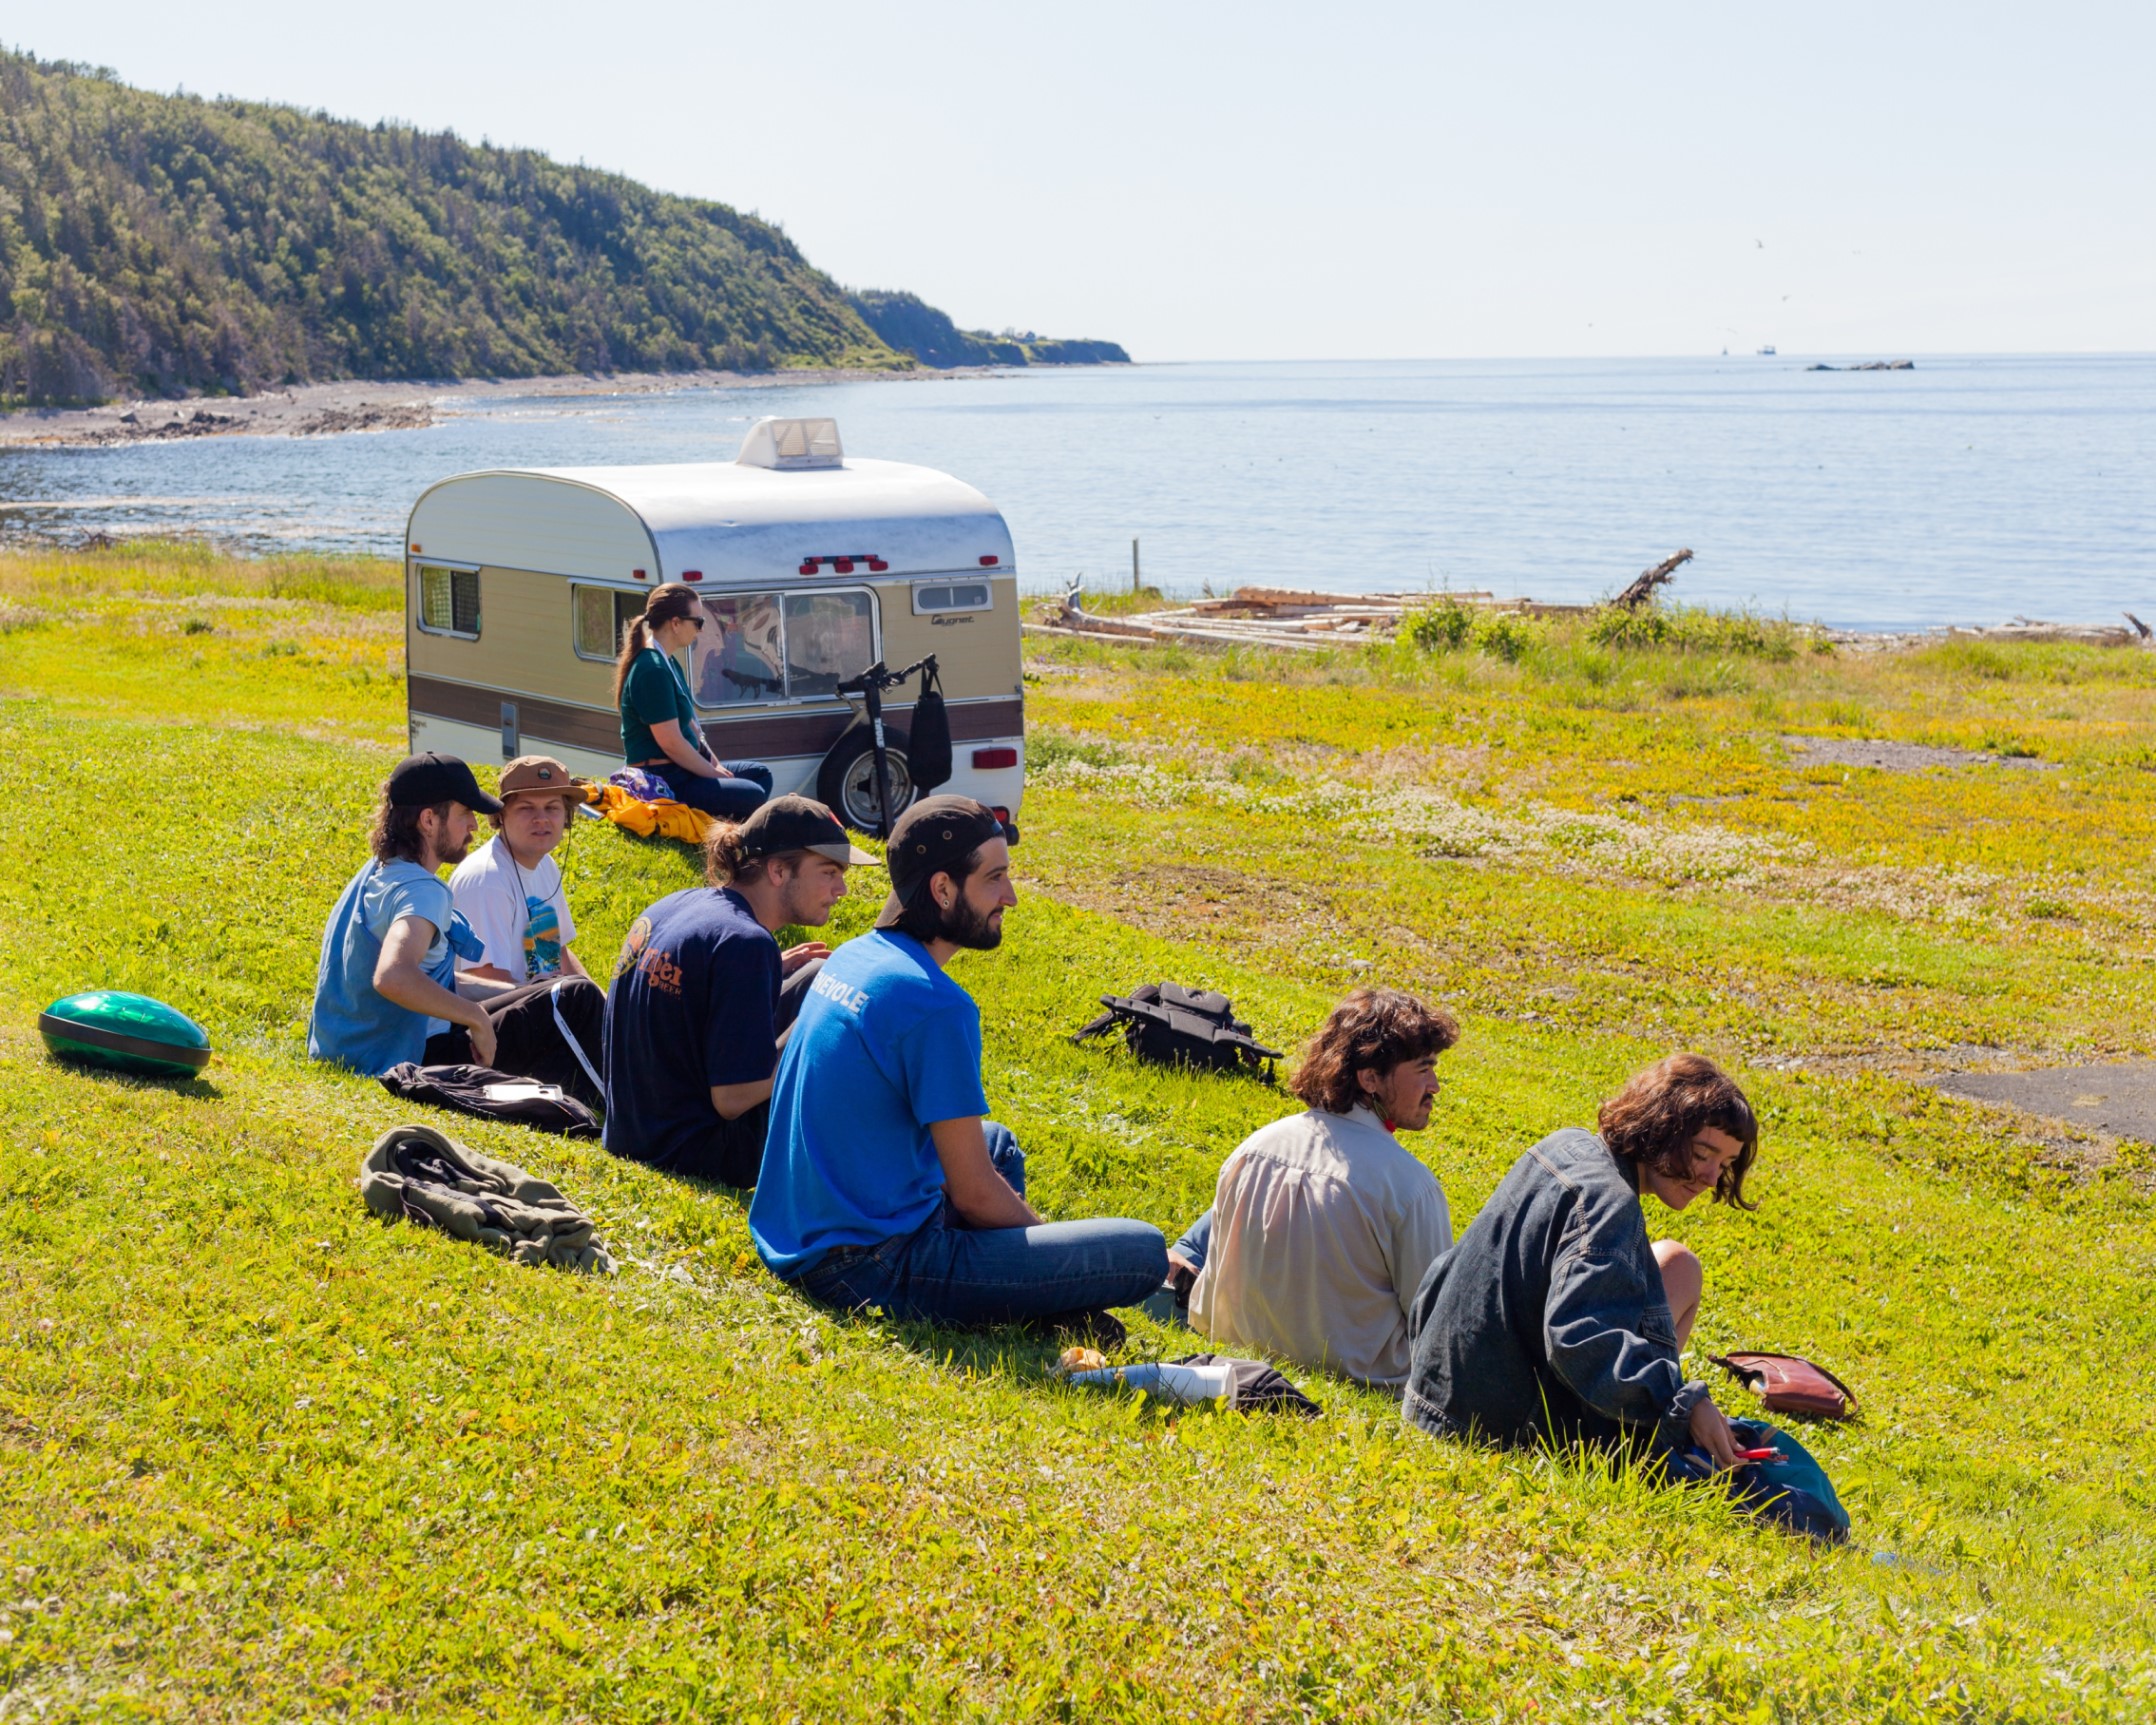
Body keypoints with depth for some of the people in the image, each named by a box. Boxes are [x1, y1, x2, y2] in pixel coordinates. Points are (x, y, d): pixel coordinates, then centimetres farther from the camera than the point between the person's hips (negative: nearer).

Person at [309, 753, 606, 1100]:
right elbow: (392, 977, -41)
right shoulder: (422, 891, -21)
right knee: (577, 999, -7)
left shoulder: (376, 874, 10)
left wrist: (521, 993, 13)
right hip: (411, 1062, -10)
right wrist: (477, 1017, -28)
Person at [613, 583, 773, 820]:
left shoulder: (668, 664, 13)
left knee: (760, 773, 15)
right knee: (752, 796, -21)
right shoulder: (652, 671, -21)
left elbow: (690, 724, 18)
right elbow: (671, 743, -22)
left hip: (681, 771, 11)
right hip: (660, 780, -11)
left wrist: (715, 765, 6)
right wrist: (715, 775, -11)